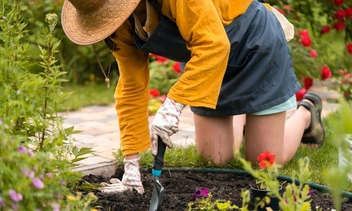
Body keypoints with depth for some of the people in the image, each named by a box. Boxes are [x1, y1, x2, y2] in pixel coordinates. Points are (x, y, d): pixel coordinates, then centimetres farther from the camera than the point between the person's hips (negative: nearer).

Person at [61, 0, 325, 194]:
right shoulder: (122, 27, -14)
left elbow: (213, 44, -42)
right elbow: (132, 89, -11)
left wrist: (173, 106, -47)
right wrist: (131, 164, -14)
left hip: (255, 42, -6)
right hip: (209, 61, 6)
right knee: (214, 159, 4)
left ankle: (306, 112, 29)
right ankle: (240, 119, 34)